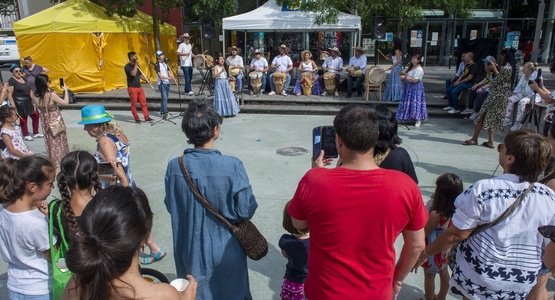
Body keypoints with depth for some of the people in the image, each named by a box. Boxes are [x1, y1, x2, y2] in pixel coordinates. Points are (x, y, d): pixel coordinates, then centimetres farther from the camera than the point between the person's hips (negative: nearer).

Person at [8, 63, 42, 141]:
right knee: (23, 119, 0)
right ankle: (26, 135, 14)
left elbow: (29, 90, 16)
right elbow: (9, 94, -15)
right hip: (20, 103, -8)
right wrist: (13, 106, -20)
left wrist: (33, 100, 10)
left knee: (36, 116, 12)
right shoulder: (11, 81, -10)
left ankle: (36, 133, 26)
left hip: (29, 101, 8)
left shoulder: (23, 78, 11)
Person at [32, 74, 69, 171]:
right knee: (58, 141, 10)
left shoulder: (35, 95, -9)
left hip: (45, 120, 5)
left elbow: (36, 106, 8)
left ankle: (53, 162, 32)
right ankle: (60, 163, 19)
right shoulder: (51, 94, -25)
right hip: (55, 119, -5)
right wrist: (65, 90, -7)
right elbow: (65, 102, -18)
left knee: (50, 141, 19)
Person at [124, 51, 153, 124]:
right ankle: (136, 119, 11)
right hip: (132, 88, -7)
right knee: (134, 104, 2)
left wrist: (146, 79, 4)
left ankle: (147, 117, 9)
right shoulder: (127, 66, -12)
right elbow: (133, 73, -28)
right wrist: (136, 64, -20)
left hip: (139, 87, 7)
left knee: (143, 103, 5)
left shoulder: (136, 66, 12)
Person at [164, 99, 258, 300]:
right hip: (226, 250, -2)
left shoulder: (174, 167, -17)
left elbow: (171, 207, -3)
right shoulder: (232, 166, -25)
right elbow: (246, 211, -18)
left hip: (191, 250, 2)